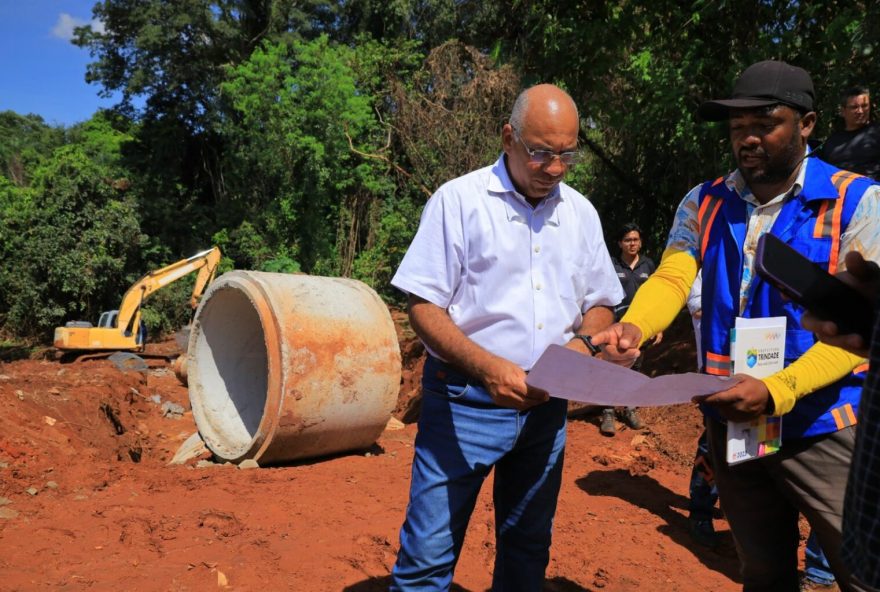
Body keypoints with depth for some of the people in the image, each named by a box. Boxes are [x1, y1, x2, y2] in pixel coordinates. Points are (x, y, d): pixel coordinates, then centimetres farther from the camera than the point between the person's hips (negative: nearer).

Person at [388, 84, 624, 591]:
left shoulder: (581, 212, 8)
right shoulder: (460, 200, -7)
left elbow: (600, 304, 14)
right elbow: (423, 307, -10)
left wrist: (582, 343, -8)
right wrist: (488, 367, -24)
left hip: (547, 404, 5)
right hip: (466, 400, -4)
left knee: (529, 547, 19)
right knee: (429, 551, -1)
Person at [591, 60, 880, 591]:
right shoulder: (704, 205, 3)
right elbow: (671, 279, -10)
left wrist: (775, 391, -28)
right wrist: (633, 328, -33)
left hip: (821, 428, -3)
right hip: (731, 423, 3)